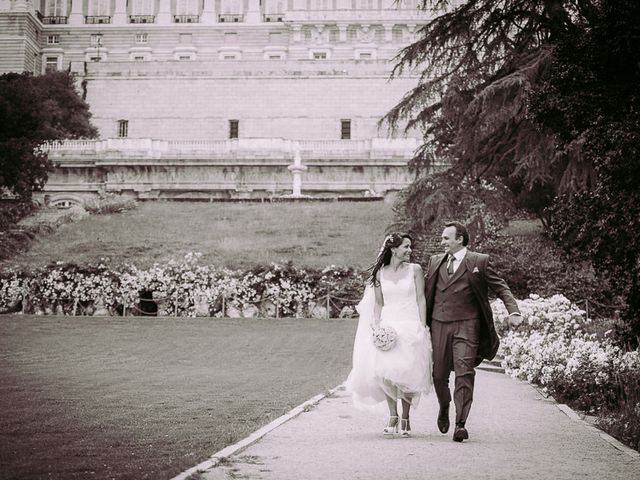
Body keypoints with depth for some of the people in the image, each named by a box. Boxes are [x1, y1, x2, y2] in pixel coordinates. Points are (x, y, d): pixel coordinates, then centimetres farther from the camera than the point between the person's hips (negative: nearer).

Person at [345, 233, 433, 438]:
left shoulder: (415, 270, 4)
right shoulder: (380, 273, 8)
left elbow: (421, 299, 3)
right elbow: (378, 303, 11)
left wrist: (423, 327, -4)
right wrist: (376, 325, -2)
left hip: (410, 326, -1)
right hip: (387, 327, 1)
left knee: (407, 373, -4)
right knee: (386, 372, -12)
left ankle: (405, 419, 9)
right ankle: (392, 416, 0)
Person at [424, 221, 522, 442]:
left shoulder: (479, 261, 1)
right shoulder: (435, 261, 13)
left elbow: (500, 287, 0)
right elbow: (426, 292, 19)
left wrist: (513, 311, -13)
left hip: (466, 325, -4)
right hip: (439, 324, 4)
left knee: (464, 374, -11)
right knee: (439, 374, 8)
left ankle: (460, 424, -9)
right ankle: (444, 408, 37)